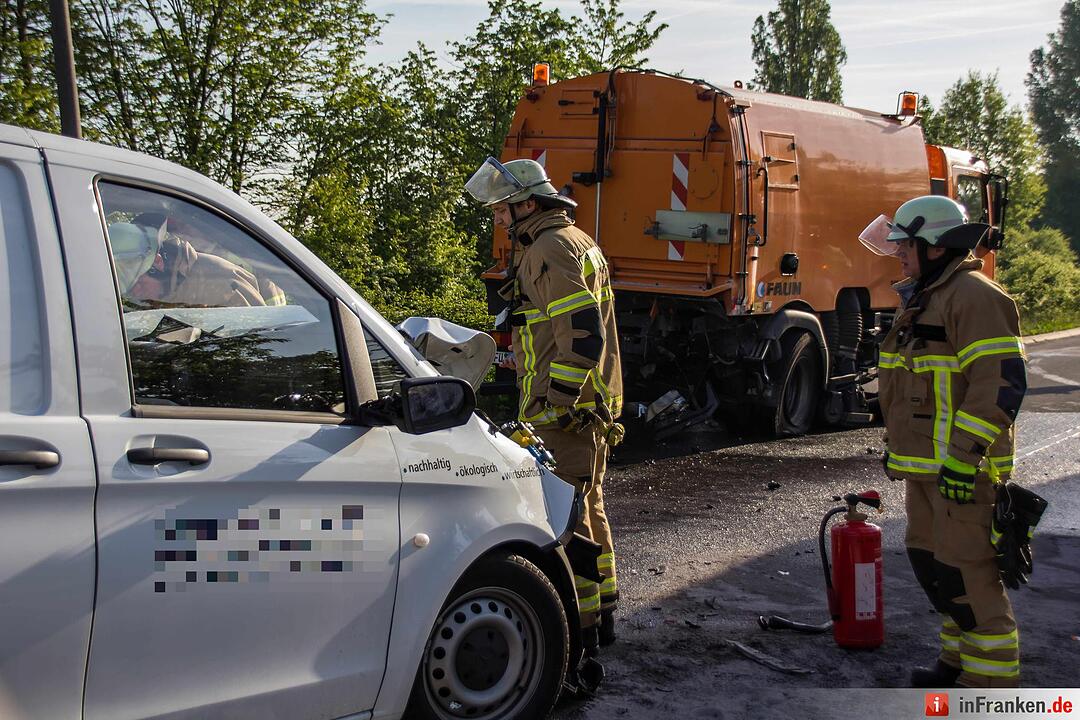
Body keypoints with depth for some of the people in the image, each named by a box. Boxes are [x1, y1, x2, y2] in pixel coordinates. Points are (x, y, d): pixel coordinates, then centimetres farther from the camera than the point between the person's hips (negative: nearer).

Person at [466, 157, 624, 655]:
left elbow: (582, 334, -25)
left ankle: (579, 627, 0)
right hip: (590, 406, 11)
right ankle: (601, 615, 27)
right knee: (587, 509, 17)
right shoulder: (575, 241, 18)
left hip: (563, 410, -11)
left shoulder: (551, 250, -16)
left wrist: (555, 405, -23)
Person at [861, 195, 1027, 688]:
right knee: (929, 559, 16)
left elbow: (1001, 380, -22)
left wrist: (964, 454, -25)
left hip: (963, 469, -10)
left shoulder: (973, 296, -14)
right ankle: (960, 660, 27)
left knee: (968, 573, -8)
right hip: (925, 467, 10)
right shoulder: (923, 300, 19)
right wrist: (896, 445, 27)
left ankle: (992, 682, -1)